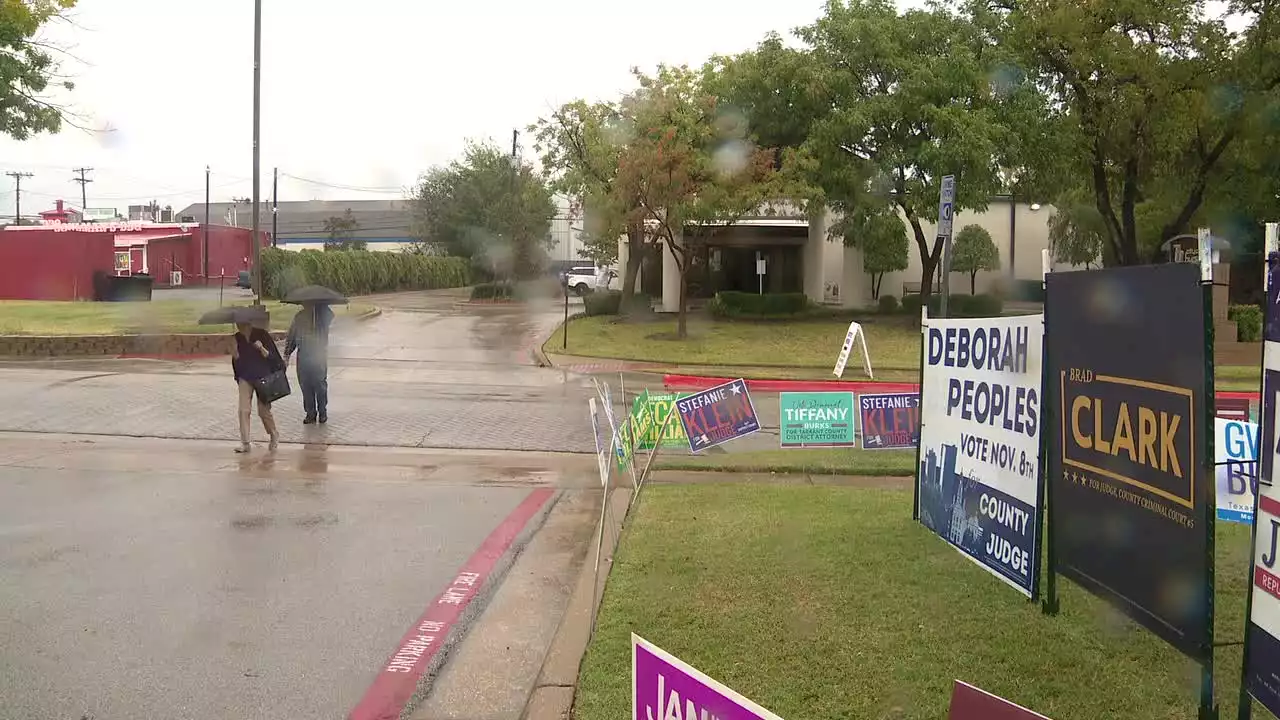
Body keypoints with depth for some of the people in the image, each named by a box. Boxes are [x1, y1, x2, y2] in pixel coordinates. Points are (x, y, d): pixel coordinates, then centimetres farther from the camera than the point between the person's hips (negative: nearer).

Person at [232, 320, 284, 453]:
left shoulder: (261, 334, -9)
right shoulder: (237, 338, 1)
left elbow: (271, 357, -9)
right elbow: (237, 361, 7)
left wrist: (261, 348, -26)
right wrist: (235, 355, -14)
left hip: (263, 377, -3)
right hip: (245, 378, 3)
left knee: (263, 410, 2)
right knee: (244, 410, -6)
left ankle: (274, 436, 27)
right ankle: (245, 443, -2)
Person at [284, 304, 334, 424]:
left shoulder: (322, 313, -2)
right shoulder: (299, 316, 10)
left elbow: (331, 316, -26)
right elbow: (291, 336, 15)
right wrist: (287, 354, 9)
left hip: (319, 355, -4)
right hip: (303, 355, 4)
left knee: (320, 385, 1)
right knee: (305, 385, 5)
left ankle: (322, 412, 15)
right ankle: (310, 413, 16)